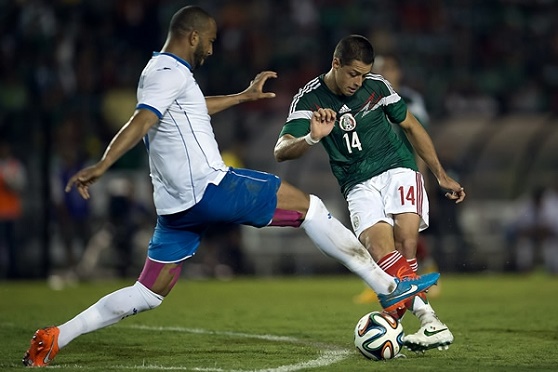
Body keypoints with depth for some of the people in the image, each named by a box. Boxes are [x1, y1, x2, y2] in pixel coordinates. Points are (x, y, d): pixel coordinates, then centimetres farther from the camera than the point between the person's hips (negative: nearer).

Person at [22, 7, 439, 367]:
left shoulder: (159, 72, 21)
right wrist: (102, 165, -38)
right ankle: (389, 287, 0)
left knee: (148, 294, 9)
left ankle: (55, 338, 0)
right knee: (306, 204, 0)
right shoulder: (172, 72, -10)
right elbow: (140, 123, -25)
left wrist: (244, 96, 51)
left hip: (177, 203, 10)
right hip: (208, 189, -10)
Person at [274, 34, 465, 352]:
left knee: (405, 244, -23)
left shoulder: (377, 86, 1)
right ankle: (430, 320, -34)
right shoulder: (309, 99, -4)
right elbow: (281, 151, -17)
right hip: (359, 186, -1)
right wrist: (312, 138, -39)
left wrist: (442, 175, 17)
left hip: (397, 169, 1)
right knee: (380, 247, -25)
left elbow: (411, 126, 15)